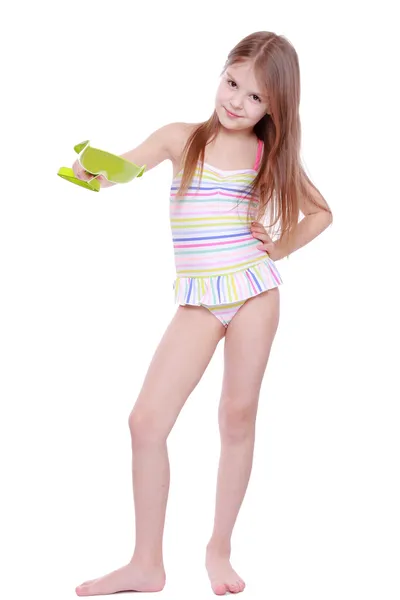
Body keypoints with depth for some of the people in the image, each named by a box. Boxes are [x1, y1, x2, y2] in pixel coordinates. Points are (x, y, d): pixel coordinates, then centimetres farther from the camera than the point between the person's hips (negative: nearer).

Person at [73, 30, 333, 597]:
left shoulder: (270, 156, 4)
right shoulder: (181, 138, 1)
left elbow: (320, 212, 18)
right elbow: (115, 170, -9)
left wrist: (277, 249, 4)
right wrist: (88, 168, -32)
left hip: (254, 289, 0)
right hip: (198, 300, 0)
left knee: (239, 416, 4)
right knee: (147, 420, -7)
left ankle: (220, 550, 21)